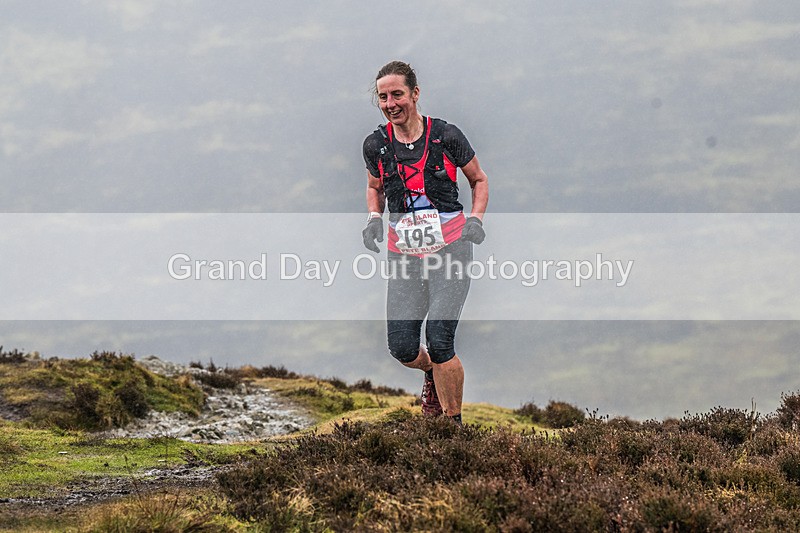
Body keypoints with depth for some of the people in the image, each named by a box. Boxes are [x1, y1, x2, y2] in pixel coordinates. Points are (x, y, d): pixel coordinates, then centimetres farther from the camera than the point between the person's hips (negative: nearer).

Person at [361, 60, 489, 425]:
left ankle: (454, 424, 1)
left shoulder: (446, 136, -6)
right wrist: (374, 219, 2)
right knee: (402, 347, -3)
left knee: (439, 339, -16)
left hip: (450, 248, -3)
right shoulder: (376, 145, 1)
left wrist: (475, 219, -5)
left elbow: (479, 180, 10)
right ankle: (433, 374, 35)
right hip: (404, 255, 3)